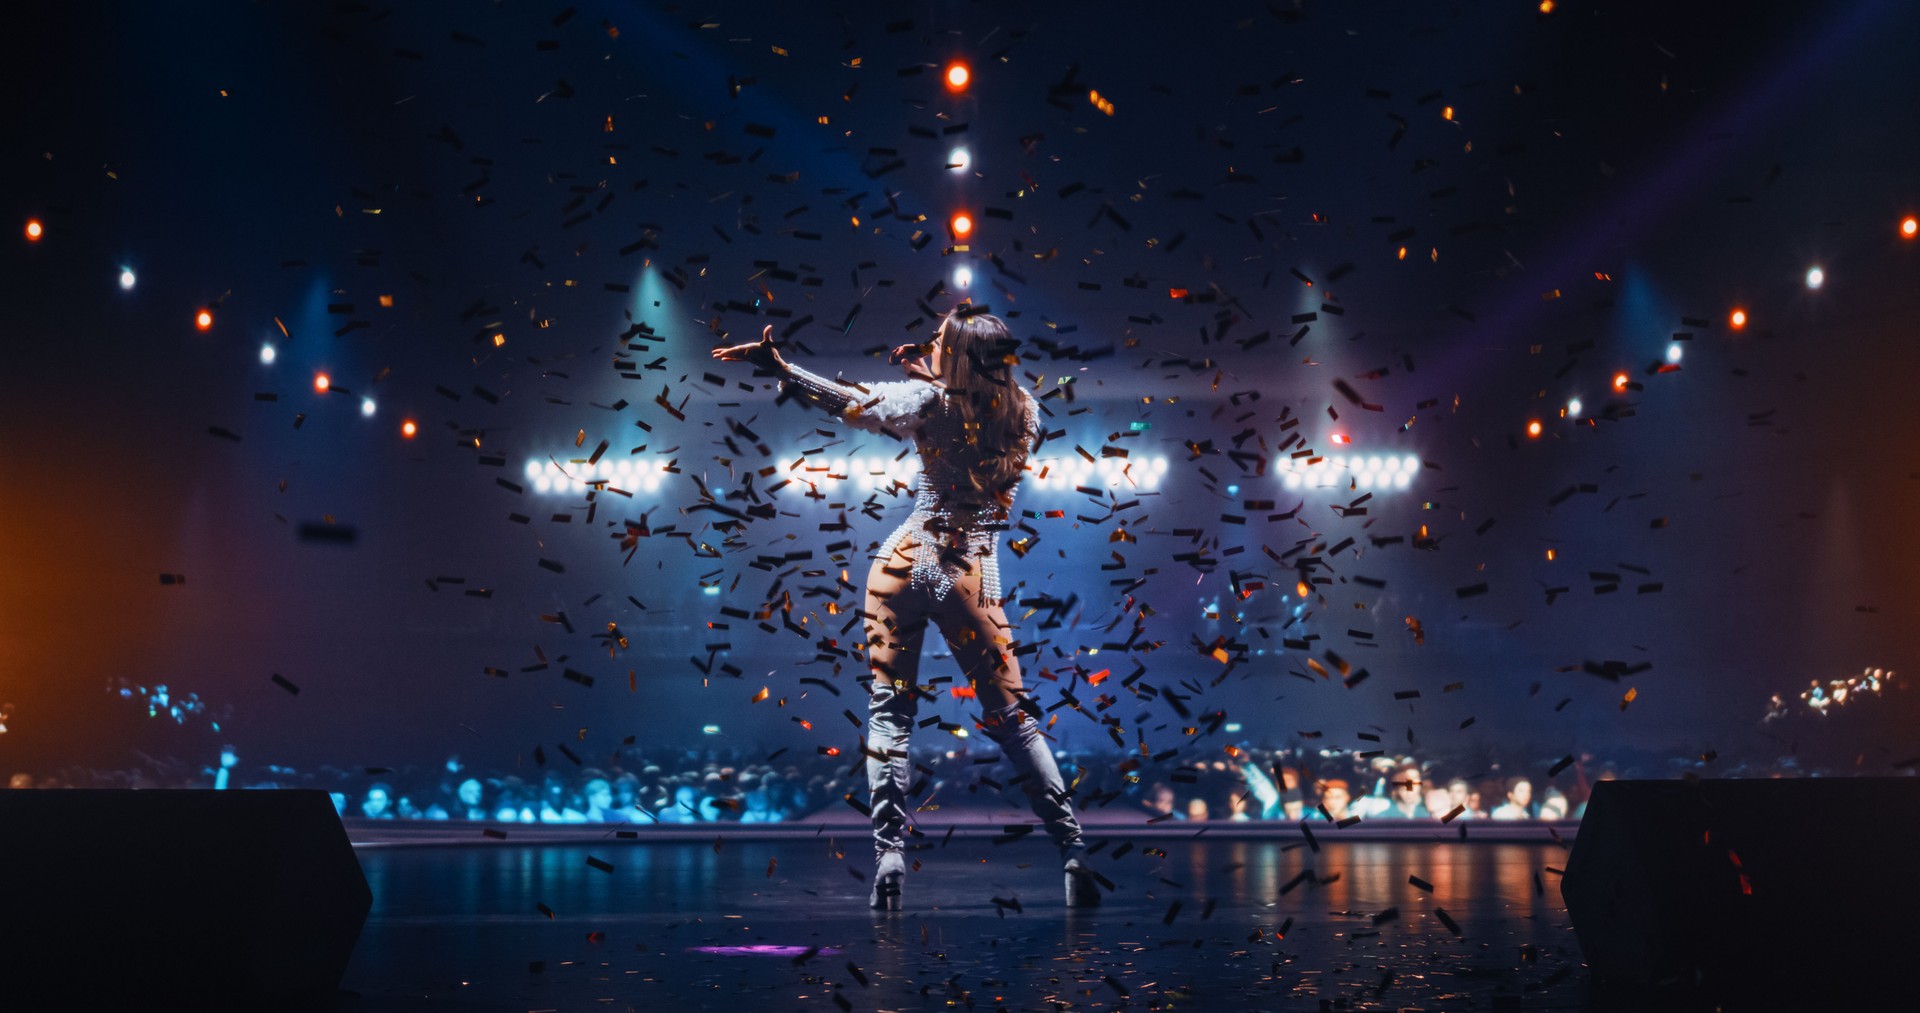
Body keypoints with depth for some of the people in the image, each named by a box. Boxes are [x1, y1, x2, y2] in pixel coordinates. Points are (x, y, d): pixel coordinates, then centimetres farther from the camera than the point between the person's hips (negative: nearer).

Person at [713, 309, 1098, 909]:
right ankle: (1072, 849, 1)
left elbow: (852, 403, -8)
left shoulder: (931, 401, -4)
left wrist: (780, 367, -4)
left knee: (889, 710, 6)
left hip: (907, 561, -2)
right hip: (974, 574, 2)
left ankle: (889, 857, -4)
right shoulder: (1024, 413, 7)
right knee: (1011, 713, 9)